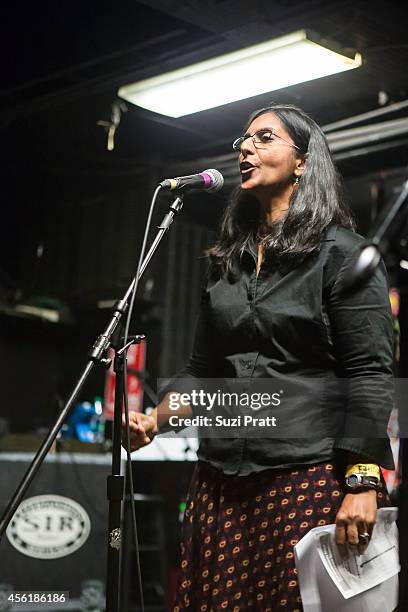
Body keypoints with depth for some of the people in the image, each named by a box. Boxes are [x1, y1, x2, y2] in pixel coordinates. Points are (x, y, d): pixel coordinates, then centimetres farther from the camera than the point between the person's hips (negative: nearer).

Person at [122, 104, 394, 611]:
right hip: (221, 478, 6)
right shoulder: (227, 260, 18)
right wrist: (154, 420, 3)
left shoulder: (342, 253, -1)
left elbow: (369, 375, -9)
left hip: (306, 474, -5)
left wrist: (362, 485, -16)